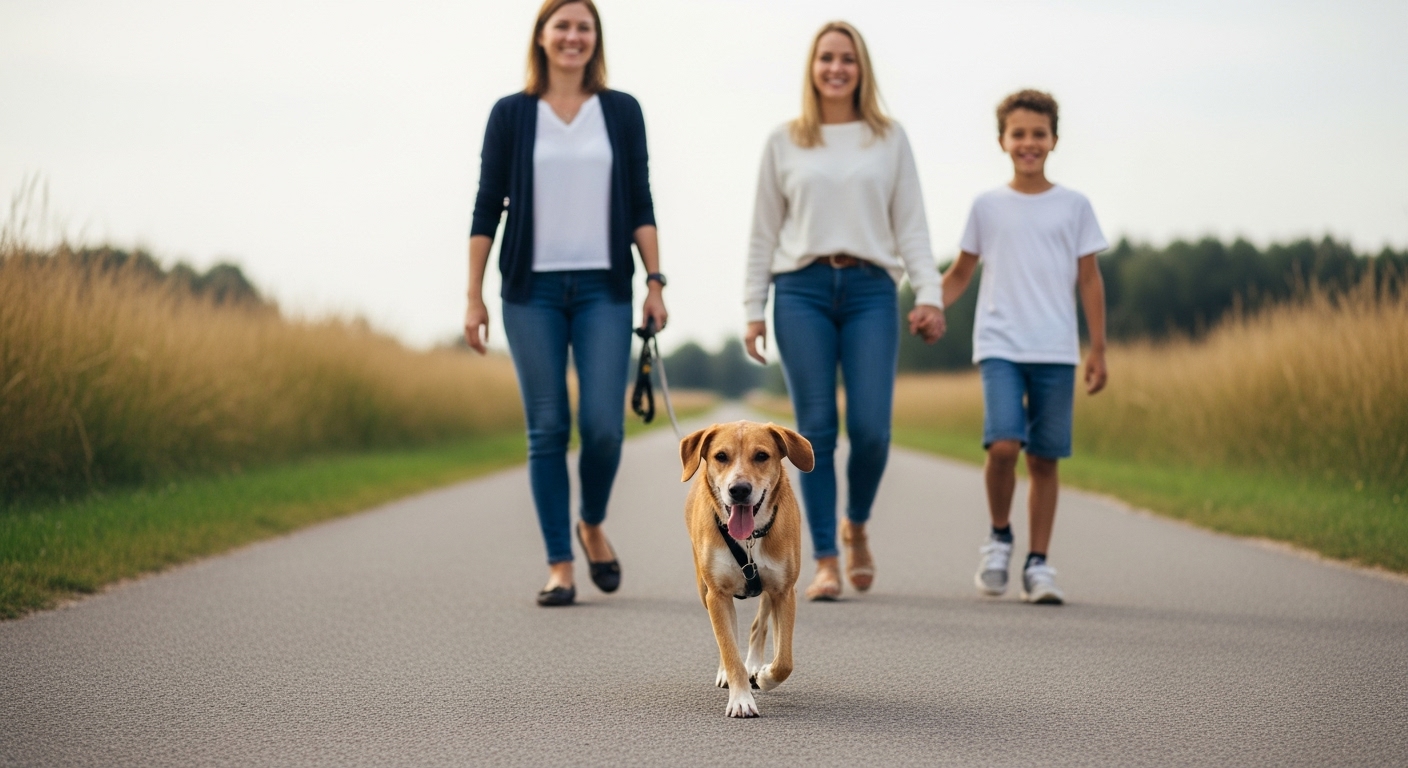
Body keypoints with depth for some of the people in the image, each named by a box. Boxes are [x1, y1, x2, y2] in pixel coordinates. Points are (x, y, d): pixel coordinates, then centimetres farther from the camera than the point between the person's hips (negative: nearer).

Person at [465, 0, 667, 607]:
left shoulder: (622, 111, 7)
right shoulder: (511, 114, 5)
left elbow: (640, 204, 7)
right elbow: (487, 208, 5)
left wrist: (655, 281, -2)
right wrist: (474, 296, 0)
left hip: (603, 287, 0)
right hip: (533, 288, 0)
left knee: (603, 423, -9)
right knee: (547, 429, -1)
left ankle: (593, 525, 19)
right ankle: (559, 564, 7)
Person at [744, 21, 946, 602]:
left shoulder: (889, 140, 11)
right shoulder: (784, 142, 10)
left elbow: (911, 225, 8)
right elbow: (764, 232, 11)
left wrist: (929, 294, -3)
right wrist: (753, 309, 6)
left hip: (870, 290, 0)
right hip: (802, 290, 0)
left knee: (870, 428, -9)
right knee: (815, 431, -3)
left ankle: (857, 527, 20)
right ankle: (825, 561, 3)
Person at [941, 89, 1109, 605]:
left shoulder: (1074, 207, 8)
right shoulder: (987, 206, 8)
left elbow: (1089, 280, 9)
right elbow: (961, 272, 14)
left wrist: (1098, 350, 4)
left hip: (1056, 352, 1)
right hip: (1000, 346, -1)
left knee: (1044, 459, 2)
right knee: (1003, 444, -19)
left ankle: (1038, 564, 11)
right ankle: (999, 537, 5)